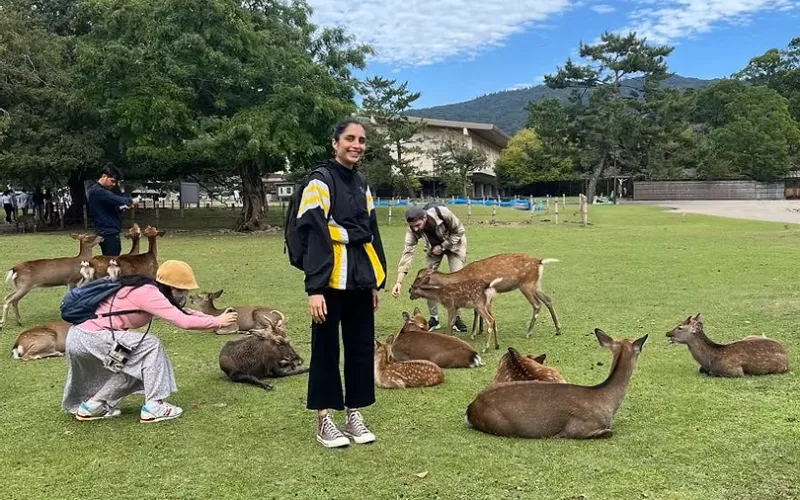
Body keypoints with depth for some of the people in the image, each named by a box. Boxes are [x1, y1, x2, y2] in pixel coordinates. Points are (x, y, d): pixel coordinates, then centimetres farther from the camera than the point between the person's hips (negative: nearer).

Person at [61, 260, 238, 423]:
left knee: (134, 367, 19)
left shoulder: (147, 291, 8)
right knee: (151, 345, -11)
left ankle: (92, 405, 27)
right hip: (89, 337, -10)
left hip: (79, 337, 10)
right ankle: (154, 407, -8)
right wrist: (216, 322, -14)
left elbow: (180, 313, 13)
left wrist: (214, 319, 2)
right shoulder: (148, 294, -20)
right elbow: (183, 322, -26)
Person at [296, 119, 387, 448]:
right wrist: (314, 288, -19)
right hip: (331, 281, -7)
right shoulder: (320, 183, -7)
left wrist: (376, 282, 15)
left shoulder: (362, 186, 15)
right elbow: (313, 238, -14)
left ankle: (354, 415, 21)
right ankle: (324, 421, 13)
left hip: (359, 280, 7)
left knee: (362, 347, 9)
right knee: (326, 349, 3)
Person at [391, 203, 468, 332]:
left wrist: (442, 247, -28)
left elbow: (459, 231, -21)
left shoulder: (442, 213, -38)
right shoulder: (412, 230, -29)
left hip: (454, 244, -2)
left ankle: (456, 317, 0)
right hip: (433, 247, 3)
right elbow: (408, 252, -34)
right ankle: (434, 318, 6)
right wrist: (399, 281, -42)